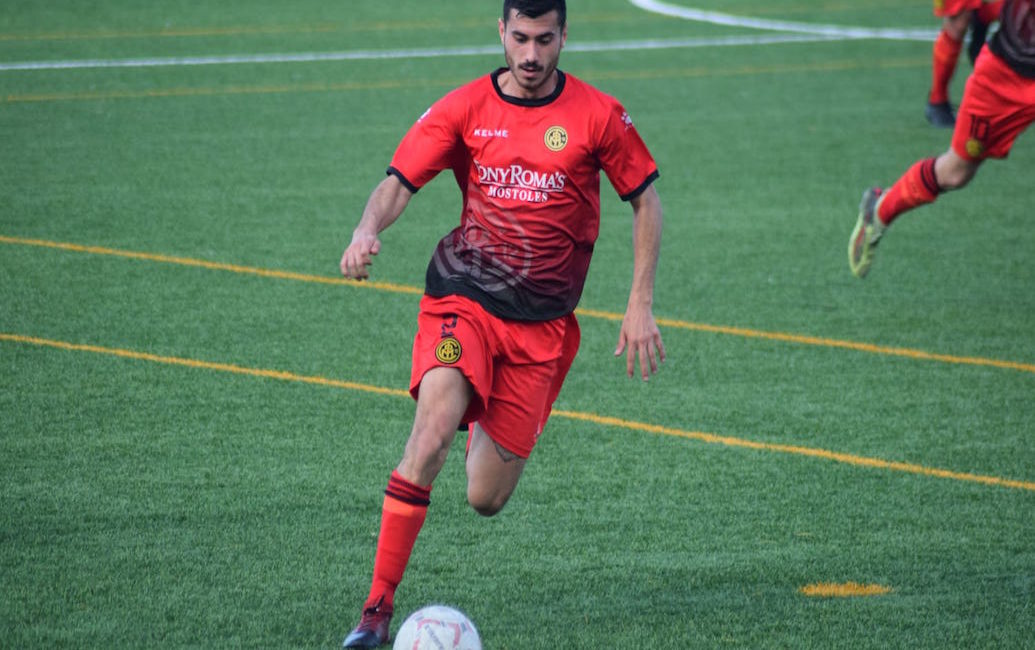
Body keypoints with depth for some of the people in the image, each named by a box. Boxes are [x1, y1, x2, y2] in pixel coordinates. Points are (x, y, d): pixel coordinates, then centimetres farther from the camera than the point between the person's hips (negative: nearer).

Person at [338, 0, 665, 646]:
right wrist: (369, 230, -27)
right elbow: (399, 182, -4)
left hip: (544, 323, 1)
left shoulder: (597, 114, -1)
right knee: (431, 435, -28)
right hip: (462, 300, -1)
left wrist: (641, 306, 3)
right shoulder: (465, 107, -1)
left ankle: (485, 433, 41)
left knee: (486, 499, 2)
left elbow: (646, 200, 8)